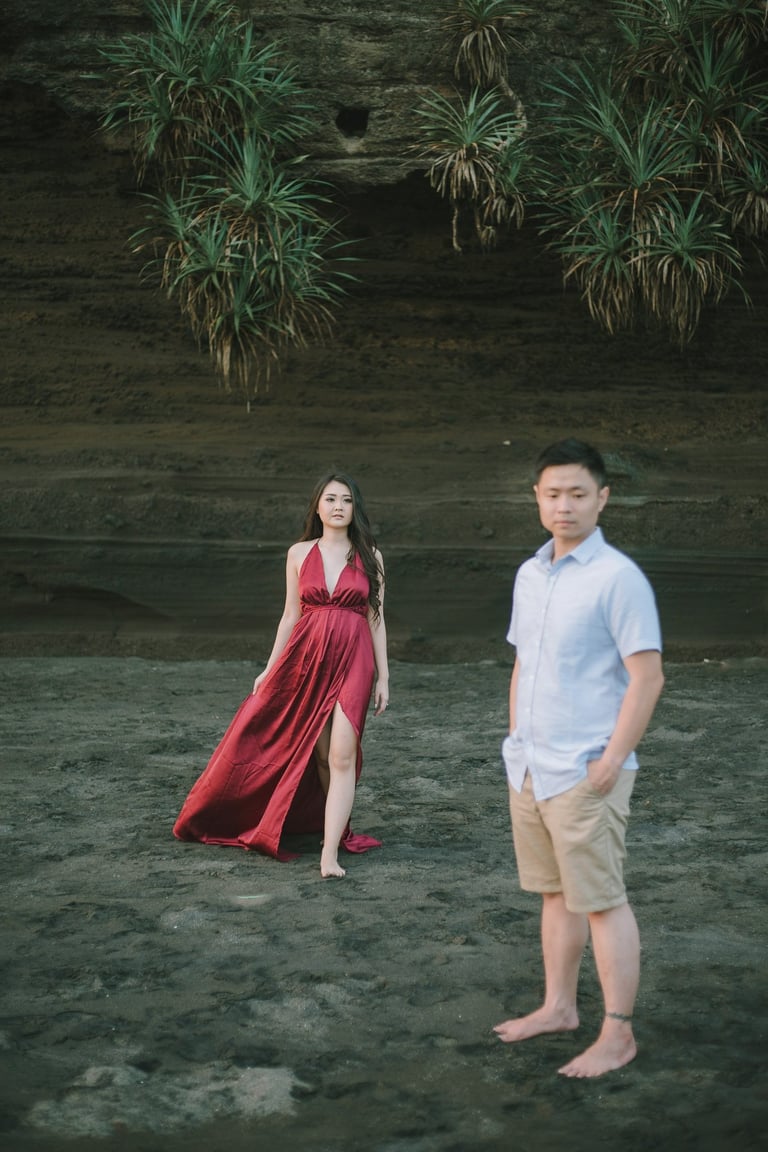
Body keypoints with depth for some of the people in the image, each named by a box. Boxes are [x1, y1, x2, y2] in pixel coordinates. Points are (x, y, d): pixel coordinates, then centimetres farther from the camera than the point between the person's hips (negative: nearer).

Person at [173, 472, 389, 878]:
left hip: (352, 661, -2)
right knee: (319, 754, 8)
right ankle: (336, 825, 27)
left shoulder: (369, 556, 4)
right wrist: (270, 669, 9)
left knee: (341, 755, -11)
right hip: (306, 656, 2)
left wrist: (383, 678, 4)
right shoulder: (299, 553, 6)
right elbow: (291, 615, 10)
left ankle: (330, 854, -12)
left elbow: (376, 619, 6)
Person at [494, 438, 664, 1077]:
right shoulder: (530, 574, 10)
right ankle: (559, 1007, 30)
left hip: (585, 774, -7)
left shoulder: (618, 577, -13)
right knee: (556, 892, 17)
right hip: (530, 769, 7)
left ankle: (618, 1035, 11)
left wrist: (611, 761, -17)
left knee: (602, 902, 0)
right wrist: (518, 744, 15)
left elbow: (647, 677, -15)